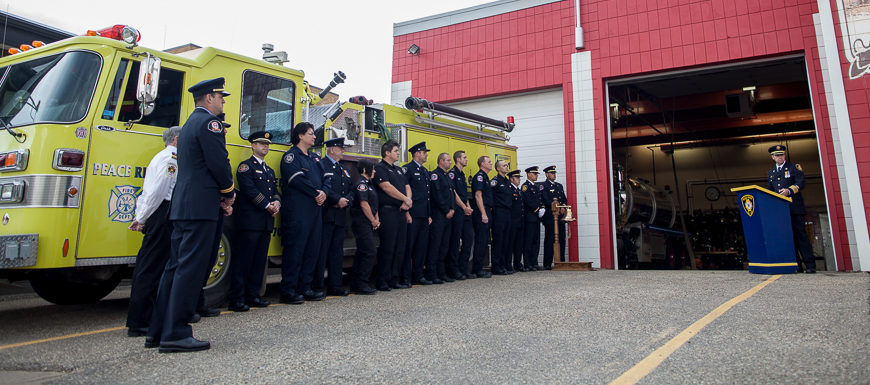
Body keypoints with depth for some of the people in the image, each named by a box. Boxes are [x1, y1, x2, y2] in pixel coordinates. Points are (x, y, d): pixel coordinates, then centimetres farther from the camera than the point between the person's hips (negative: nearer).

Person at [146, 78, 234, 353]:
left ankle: (158, 331, 16)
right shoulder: (209, 122, -7)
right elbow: (219, 163, -15)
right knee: (190, 268, -8)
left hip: (182, 206, 10)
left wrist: (220, 198, 15)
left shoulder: (189, 124, 24)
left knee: (176, 266, 11)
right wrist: (229, 193, 2)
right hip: (200, 206, -10)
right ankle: (175, 334, -5)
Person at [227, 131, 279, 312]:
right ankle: (236, 299, -2)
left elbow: (275, 191, 19)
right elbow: (250, 190, -13)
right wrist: (267, 205, -13)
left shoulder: (269, 170, 24)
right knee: (243, 260, -6)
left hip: (266, 222, 8)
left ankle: (252, 295, 16)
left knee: (259, 261, 9)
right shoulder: (246, 166, -1)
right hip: (249, 221, -8)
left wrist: (277, 203, -2)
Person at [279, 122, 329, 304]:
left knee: (313, 250, 9)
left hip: (315, 210, 8)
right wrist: (316, 193, -10)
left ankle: (304, 288, 17)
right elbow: (297, 180, -16)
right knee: (295, 250, -6)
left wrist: (324, 192, -7)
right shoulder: (291, 155, -2)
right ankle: (288, 291, 0)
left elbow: (326, 178, 14)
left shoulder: (315, 158, 22)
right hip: (297, 211, -8)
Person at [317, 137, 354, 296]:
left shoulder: (343, 168, 22)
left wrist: (347, 200, -2)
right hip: (326, 216, -8)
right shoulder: (321, 165, -2)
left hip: (340, 216, 8)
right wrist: (338, 199, -16)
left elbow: (351, 189, 17)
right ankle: (317, 286, 1)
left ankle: (335, 285, 16)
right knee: (322, 251, -5)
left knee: (337, 252, 10)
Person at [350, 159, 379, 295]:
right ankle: (361, 284, -7)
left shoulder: (368, 184, 20)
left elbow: (374, 205, 22)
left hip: (368, 224, 10)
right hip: (361, 223, -10)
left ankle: (355, 285, 16)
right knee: (370, 252, -12)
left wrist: (376, 219, 8)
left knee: (362, 253, 11)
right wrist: (373, 221, -10)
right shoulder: (361, 183, -10)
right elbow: (364, 204, -17)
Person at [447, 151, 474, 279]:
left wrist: (468, 207, 6)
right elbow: (453, 193, -14)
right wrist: (464, 207, -12)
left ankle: (464, 268, 13)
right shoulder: (452, 173, -6)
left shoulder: (462, 175, 22)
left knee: (469, 238, 6)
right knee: (455, 240, -6)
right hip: (457, 211, -9)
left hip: (465, 211, 9)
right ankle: (454, 270, 0)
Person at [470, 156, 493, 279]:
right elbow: (478, 196, -17)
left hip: (486, 212, 10)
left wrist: (488, 213, 18)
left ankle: (477, 268, 16)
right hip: (481, 213, -10)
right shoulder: (479, 176, -9)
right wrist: (483, 214, -21)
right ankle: (477, 270, -5)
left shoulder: (485, 177, 22)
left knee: (484, 240, 11)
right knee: (481, 240, -9)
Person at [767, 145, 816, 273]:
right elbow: (769, 190, 21)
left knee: (800, 234, -8)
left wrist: (789, 191, -22)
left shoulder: (794, 167, 7)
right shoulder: (770, 172, 21)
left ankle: (810, 265, -7)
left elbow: (801, 183, -6)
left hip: (794, 207, -4)